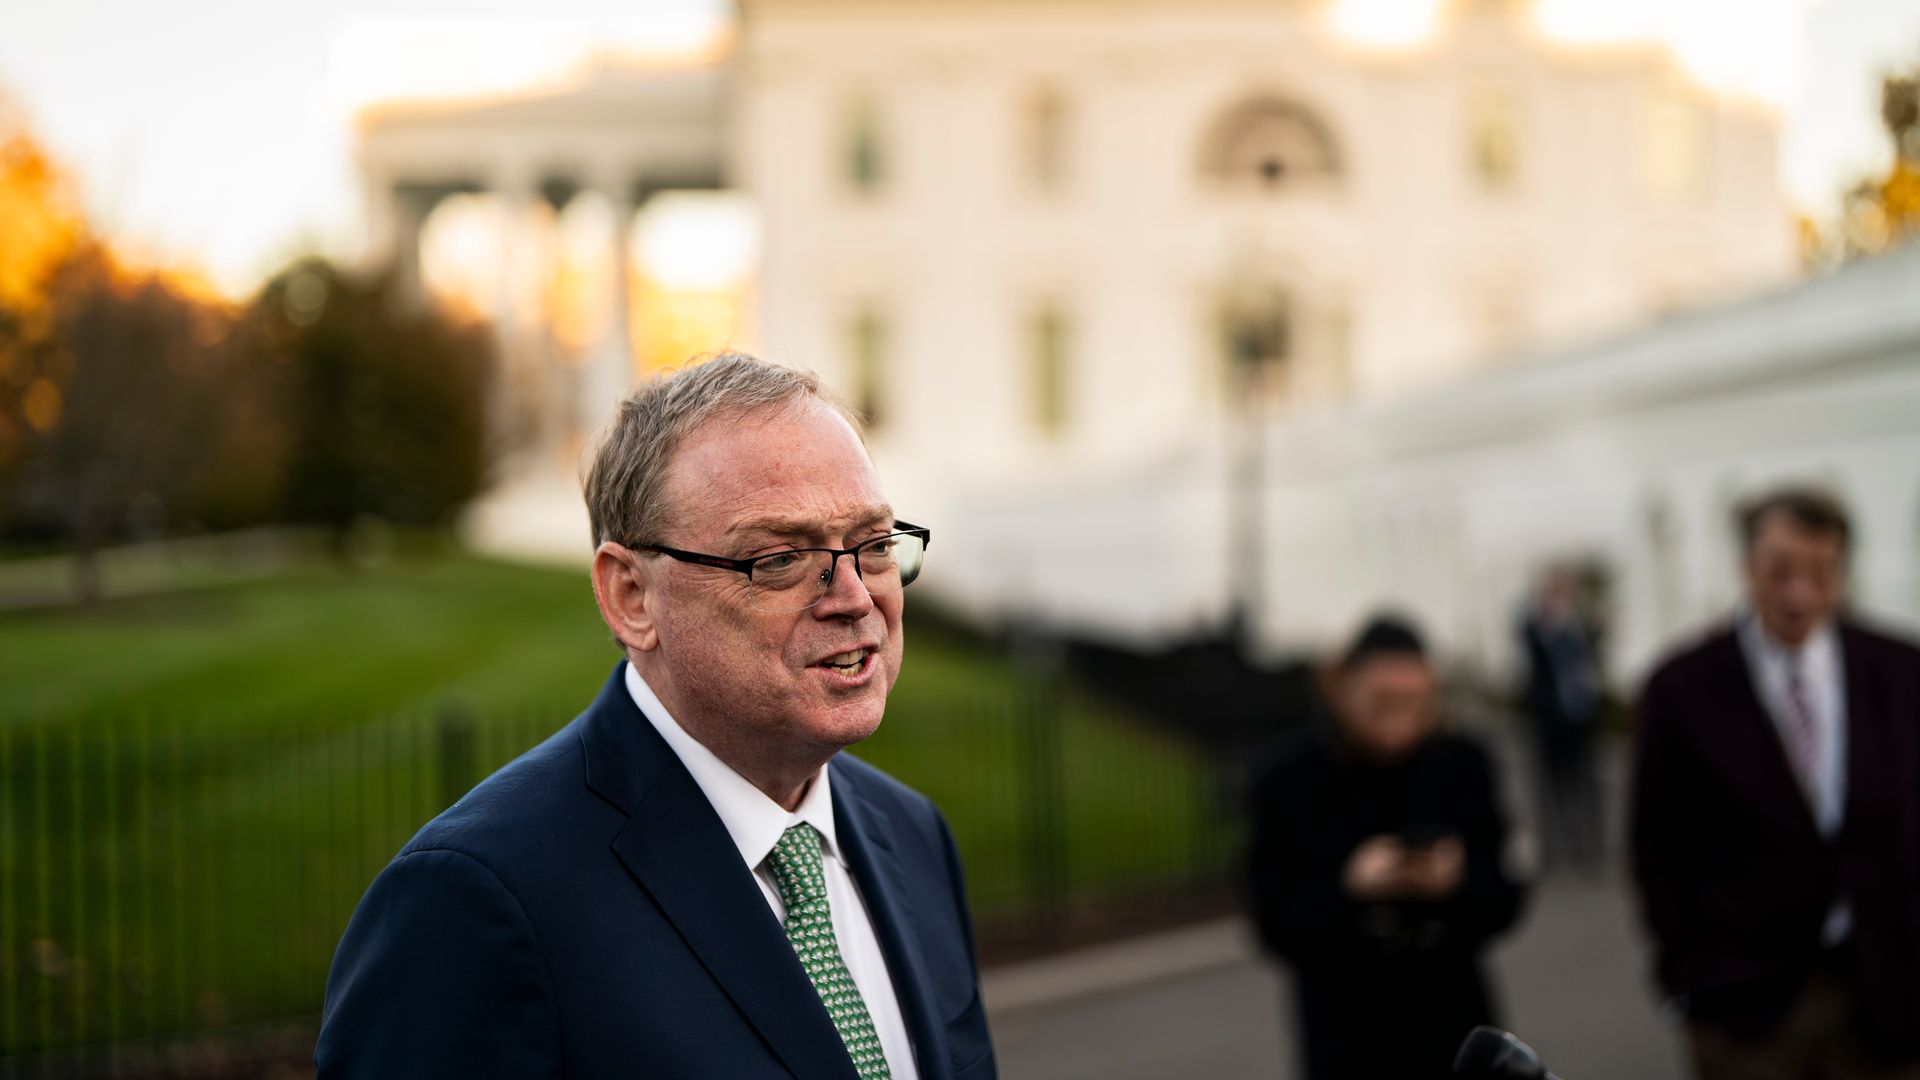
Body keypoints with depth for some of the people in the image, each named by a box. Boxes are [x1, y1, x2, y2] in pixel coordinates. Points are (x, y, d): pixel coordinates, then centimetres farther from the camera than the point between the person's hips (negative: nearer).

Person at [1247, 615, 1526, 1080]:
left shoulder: (1461, 766, -4)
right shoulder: (1290, 783, -9)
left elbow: (1502, 903, -3)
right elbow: (1279, 926, -11)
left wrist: (1456, 884, -24)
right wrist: (1351, 888, -28)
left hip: (1451, 1020, 2)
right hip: (1346, 1036, -1)